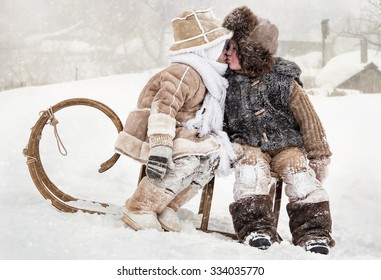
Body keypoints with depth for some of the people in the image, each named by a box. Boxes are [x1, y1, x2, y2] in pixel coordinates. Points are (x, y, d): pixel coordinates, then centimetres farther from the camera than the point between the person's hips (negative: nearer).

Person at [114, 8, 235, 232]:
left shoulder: (205, 77, 16)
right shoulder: (186, 73, -17)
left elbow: (207, 120, 22)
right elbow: (163, 107, -28)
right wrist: (160, 147, -36)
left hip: (179, 136, 10)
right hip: (149, 135, -10)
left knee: (213, 153, -2)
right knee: (190, 156, -29)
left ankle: (167, 206, -2)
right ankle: (140, 209, -21)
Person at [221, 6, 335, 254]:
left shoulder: (283, 81, -8)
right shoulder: (227, 79, -1)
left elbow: (308, 119, -2)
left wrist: (319, 157, 0)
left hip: (287, 145, -1)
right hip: (248, 145, 1)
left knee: (301, 172, -28)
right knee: (252, 168, -32)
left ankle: (313, 233, -22)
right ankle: (255, 229, -34)